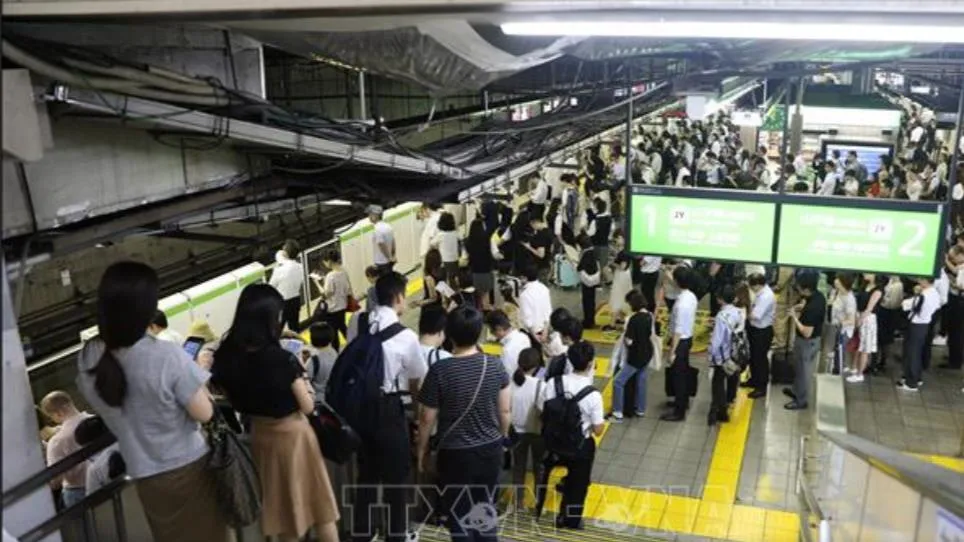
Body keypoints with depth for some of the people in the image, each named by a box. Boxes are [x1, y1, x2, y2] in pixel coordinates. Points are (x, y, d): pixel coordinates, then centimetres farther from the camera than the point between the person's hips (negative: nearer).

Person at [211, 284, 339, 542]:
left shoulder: (225, 357, -11)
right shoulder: (282, 358, -26)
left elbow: (233, 402, 4)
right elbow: (308, 406, -16)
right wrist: (301, 373, -5)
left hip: (259, 435, 5)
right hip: (292, 434, -5)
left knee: (282, 504, 22)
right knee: (318, 501, 14)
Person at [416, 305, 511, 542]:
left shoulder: (439, 370, -19)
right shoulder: (495, 365, -9)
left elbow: (427, 419, -11)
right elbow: (505, 411, 1)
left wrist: (421, 449, 6)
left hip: (455, 454, -4)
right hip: (490, 450, 4)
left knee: (459, 516, 13)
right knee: (486, 509, 22)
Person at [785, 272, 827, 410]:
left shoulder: (812, 308, -35)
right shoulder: (819, 296, -7)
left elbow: (806, 332, -31)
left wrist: (795, 317, -23)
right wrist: (802, 307, 1)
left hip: (807, 342, -9)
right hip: (815, 339, 9)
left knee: (803, 370, 10)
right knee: (800, 368, 27)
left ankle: (802, 400, 27)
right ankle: (797, 391, 46)